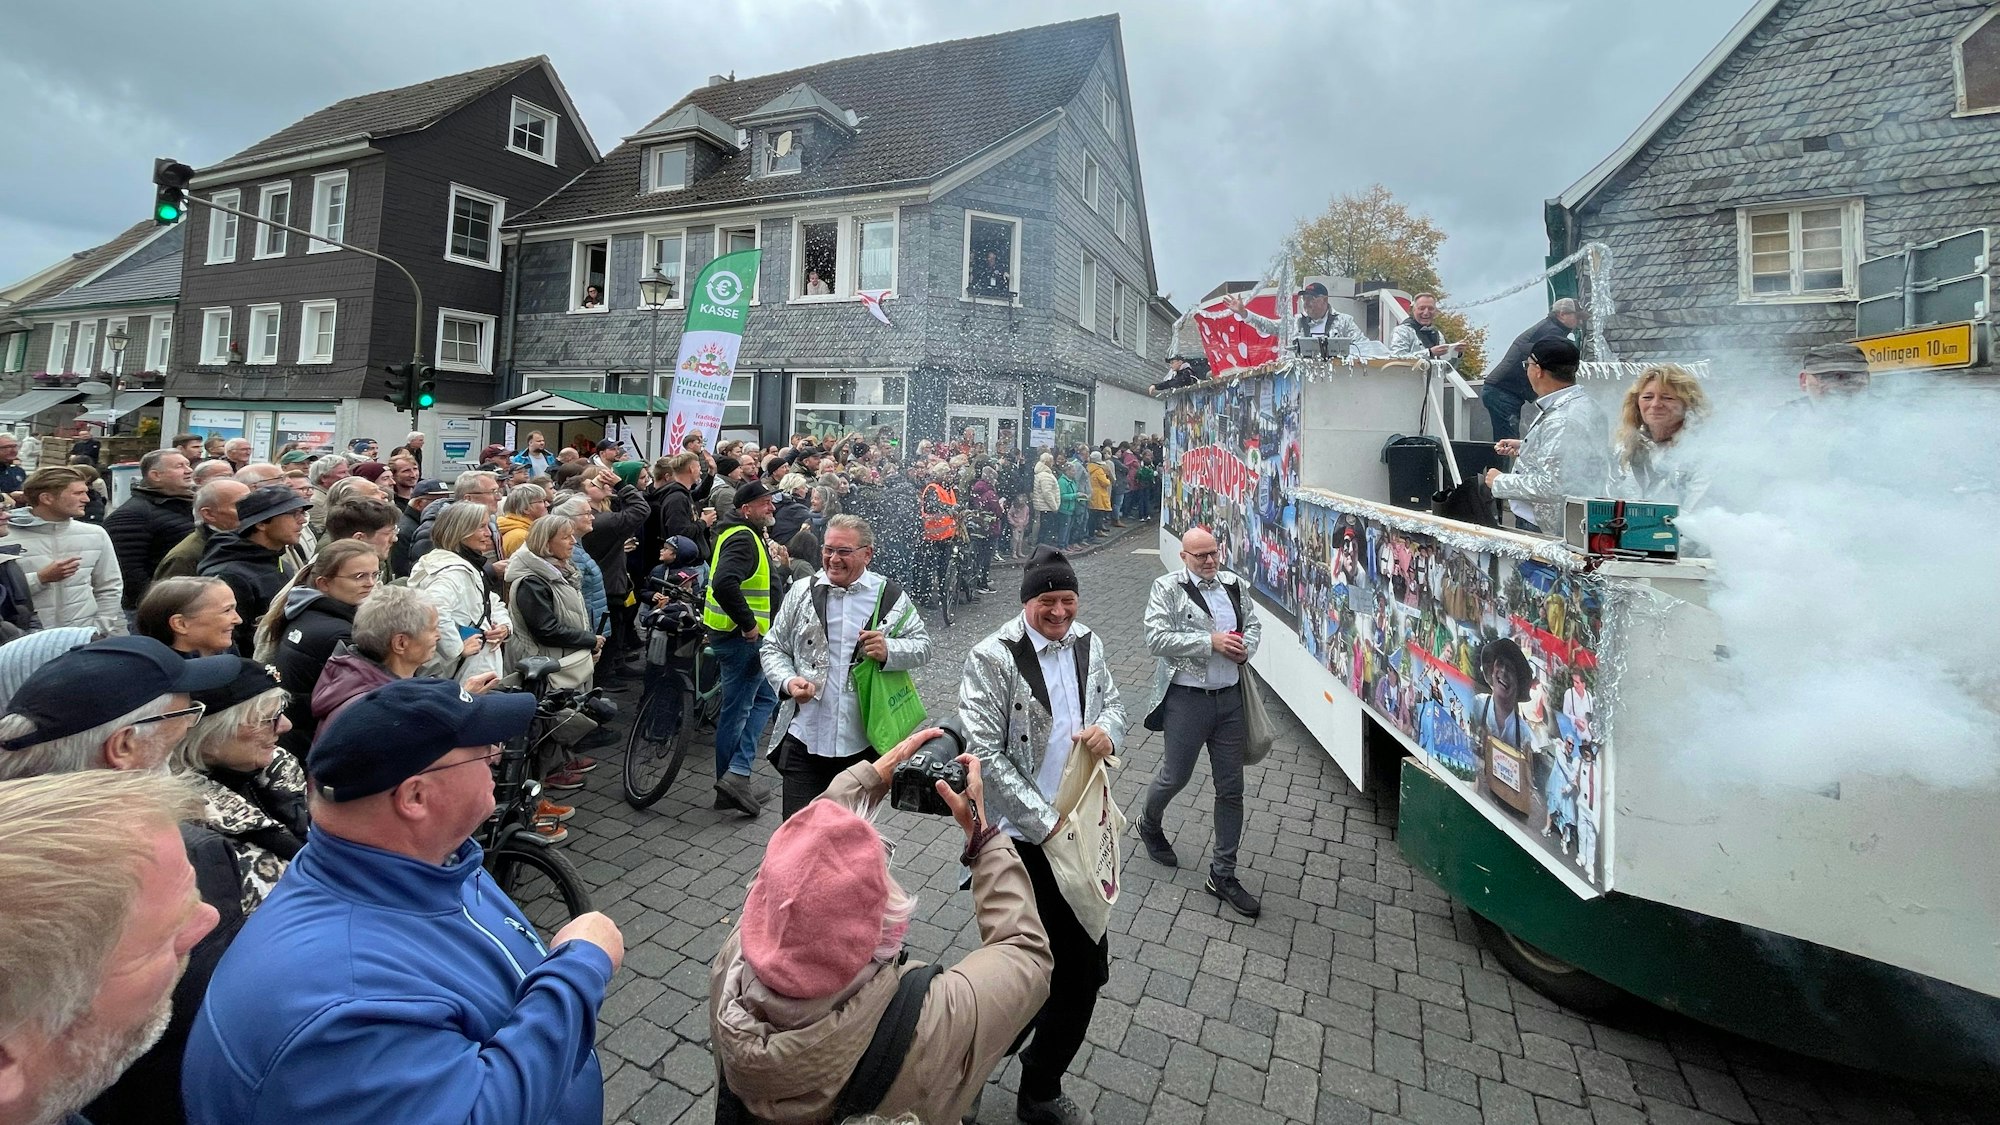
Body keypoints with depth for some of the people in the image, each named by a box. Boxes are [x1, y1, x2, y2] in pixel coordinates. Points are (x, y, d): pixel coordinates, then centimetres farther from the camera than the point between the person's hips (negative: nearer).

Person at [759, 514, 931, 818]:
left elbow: (922, 645, 4)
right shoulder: (803, 592, 3)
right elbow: (772, 647, 9)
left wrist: (889, 651, -16)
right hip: (804, 739, 0)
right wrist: (788, 681, -10)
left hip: (863, 743, 0)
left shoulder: (890, 597, 0)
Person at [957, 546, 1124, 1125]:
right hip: (1022, 837, -6)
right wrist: (1044, 821, -18)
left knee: (1084, 967, 18)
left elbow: (1113, 704, 14)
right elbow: (985, 753, -17)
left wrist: (1107, 729, -11)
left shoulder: (1088, 644, 2)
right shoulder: (992, 657, -16)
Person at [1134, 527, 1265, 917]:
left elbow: (1254, 623, 17)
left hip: (1230, 697, 5)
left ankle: (1223, 874, 24)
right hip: (1187, 698, -5)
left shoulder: (1233, 584, 7)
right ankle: (1149, 824, 44)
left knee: (1231, 789, 9)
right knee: (1176, 776, 9)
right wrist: (1211, 641, -21)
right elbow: (1158, 638, -18)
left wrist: (1245, 647, -5)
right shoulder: (1167, 588, -8)